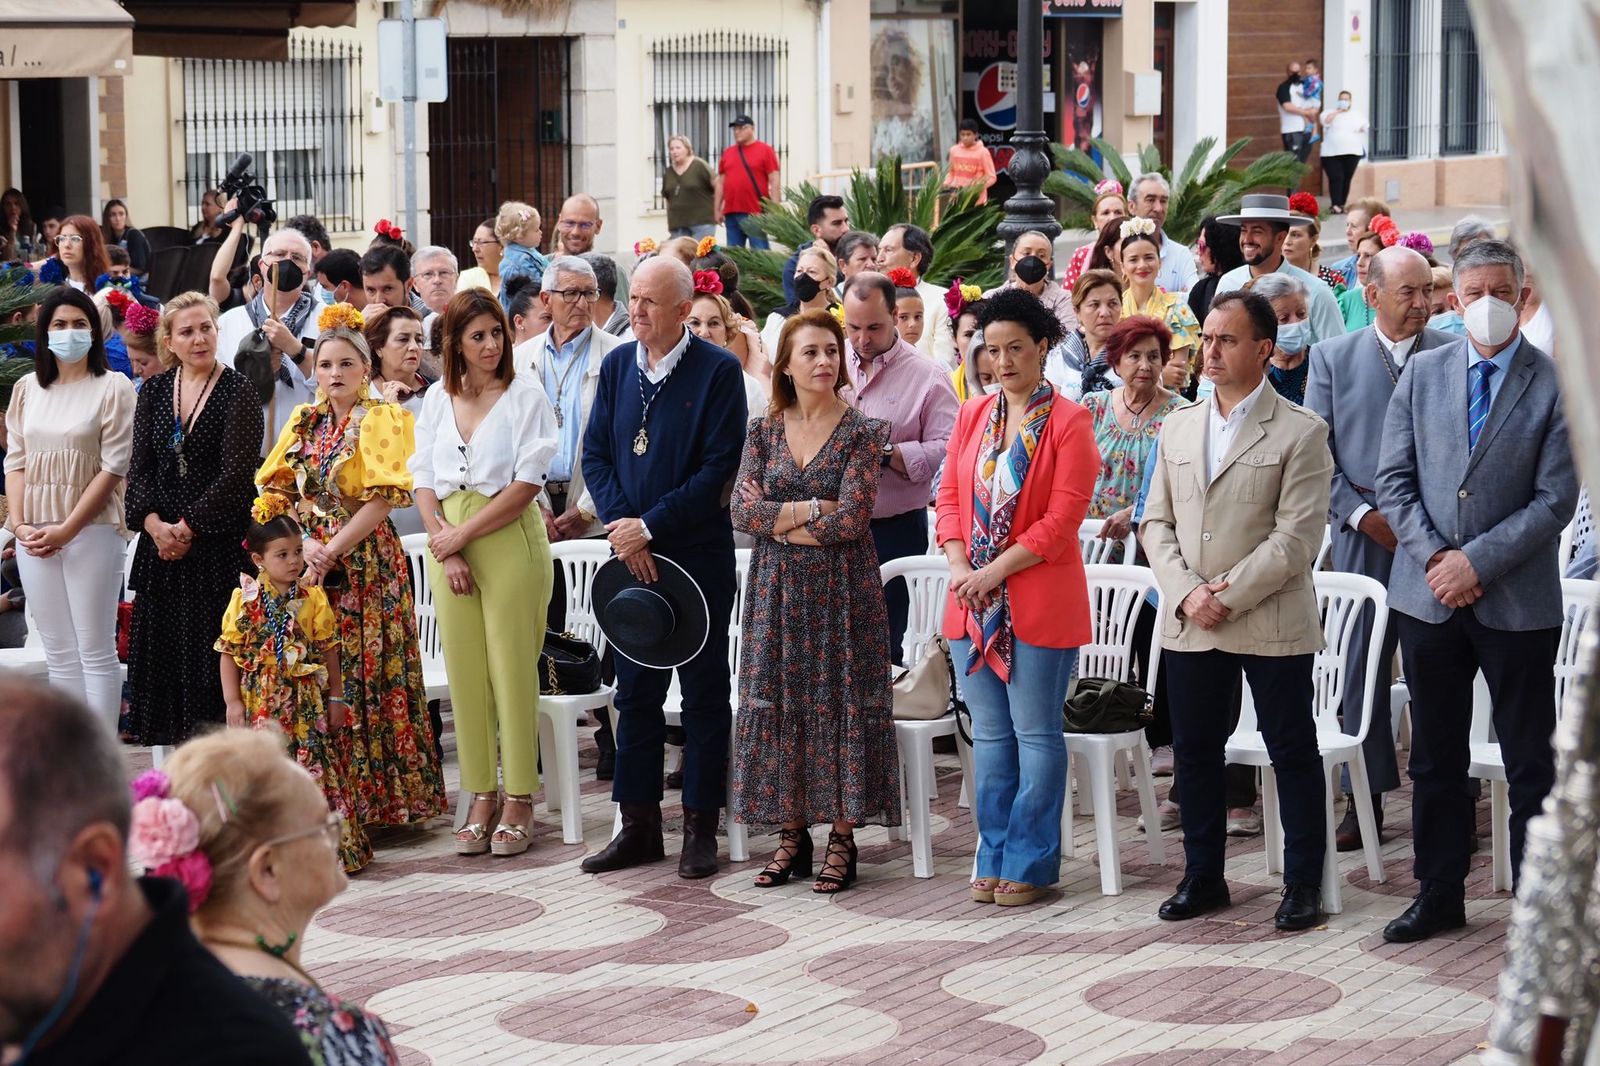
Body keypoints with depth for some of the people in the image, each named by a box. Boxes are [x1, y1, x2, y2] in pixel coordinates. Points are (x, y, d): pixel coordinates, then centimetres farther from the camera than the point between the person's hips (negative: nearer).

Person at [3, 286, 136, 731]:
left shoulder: (113, 388, -2)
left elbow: (113, 467, -7)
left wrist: (67, 529, -13)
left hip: (92, 530, -5)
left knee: (96, 652, -4)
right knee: (58, 652, 8)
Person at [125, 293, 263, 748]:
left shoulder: (238, 391, -5)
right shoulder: (154, 391, 10)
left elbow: (236, 472, -11)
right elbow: (139, 467, 6)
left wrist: (189, 527, -13)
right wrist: (155, 525, -10)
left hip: (220, 541, -5)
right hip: (162, 541, 5)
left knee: (213, 650, -6)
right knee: (164, 650, 4)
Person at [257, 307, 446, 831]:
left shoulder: (381, 420, -3)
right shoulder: (304, 423, 12)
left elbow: (382, 499, -12)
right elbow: (277, 492, 8)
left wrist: (332, 550, -17)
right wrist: (303, 545, -8)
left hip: (366, 562, -5)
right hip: (309, 558, 5)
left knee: (366, 672, -5)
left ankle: (377, 797, 2)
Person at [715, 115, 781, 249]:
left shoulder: (765, 150, 1)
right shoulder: (727, 152, 15)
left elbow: (775, 181, -3)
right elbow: (721, 183, 18)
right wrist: (717, 209, 12)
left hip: (756, 213, -5)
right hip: (731, 213, 5)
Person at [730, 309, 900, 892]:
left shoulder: (862, 431, -4)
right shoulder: (763, 430, 7)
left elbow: (851, 519, -13)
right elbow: (742, 513, -2)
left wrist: (775, 518, -7)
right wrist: (811, 508, -12)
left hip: (842, 588, -3)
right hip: (777, 591, 3)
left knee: (840, 704, -2)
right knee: (778, 703, 3)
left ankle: (842, 839, 5)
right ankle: (791, 834, 12)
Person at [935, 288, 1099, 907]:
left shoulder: (1067, 423, -6)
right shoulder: (972, 418, 12)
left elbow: (1062, 518, -11)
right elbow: (950, 498, 11)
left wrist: (996, 570, -15)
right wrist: (959, 566, -6)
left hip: (1039, 601, -6)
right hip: (972, 598, 6)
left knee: (1036, 735, 0)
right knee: (990, 734, 11)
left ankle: (1031, 864, 7)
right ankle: (993, 859, 18)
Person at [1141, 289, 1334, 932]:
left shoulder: (1300, 432, -5)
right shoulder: (1178, 426, 11)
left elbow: (1297, 538, -12)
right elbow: (1156, 522, 9)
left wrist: (1228, 594, -16)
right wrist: (1186, 592, -7)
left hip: (1272, 622, -5)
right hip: (1188, 625, 5)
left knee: (1292, 752, 4)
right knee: (1194, 751, 11)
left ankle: (1303, 884, 13)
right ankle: (1203, 876, 23)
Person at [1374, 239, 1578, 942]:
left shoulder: (1555, 383, -5)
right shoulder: (1422, 373, 6)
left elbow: (1556, 500, -9)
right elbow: (1394, 480, 5)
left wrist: (1478, 561, -15)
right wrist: (1432, 556, -9)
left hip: (1518, 601, -3)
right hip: (1427, 596, 3)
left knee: (1532, 765, 3)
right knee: (1435, 759, 12)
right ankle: (1439, 896, 24)